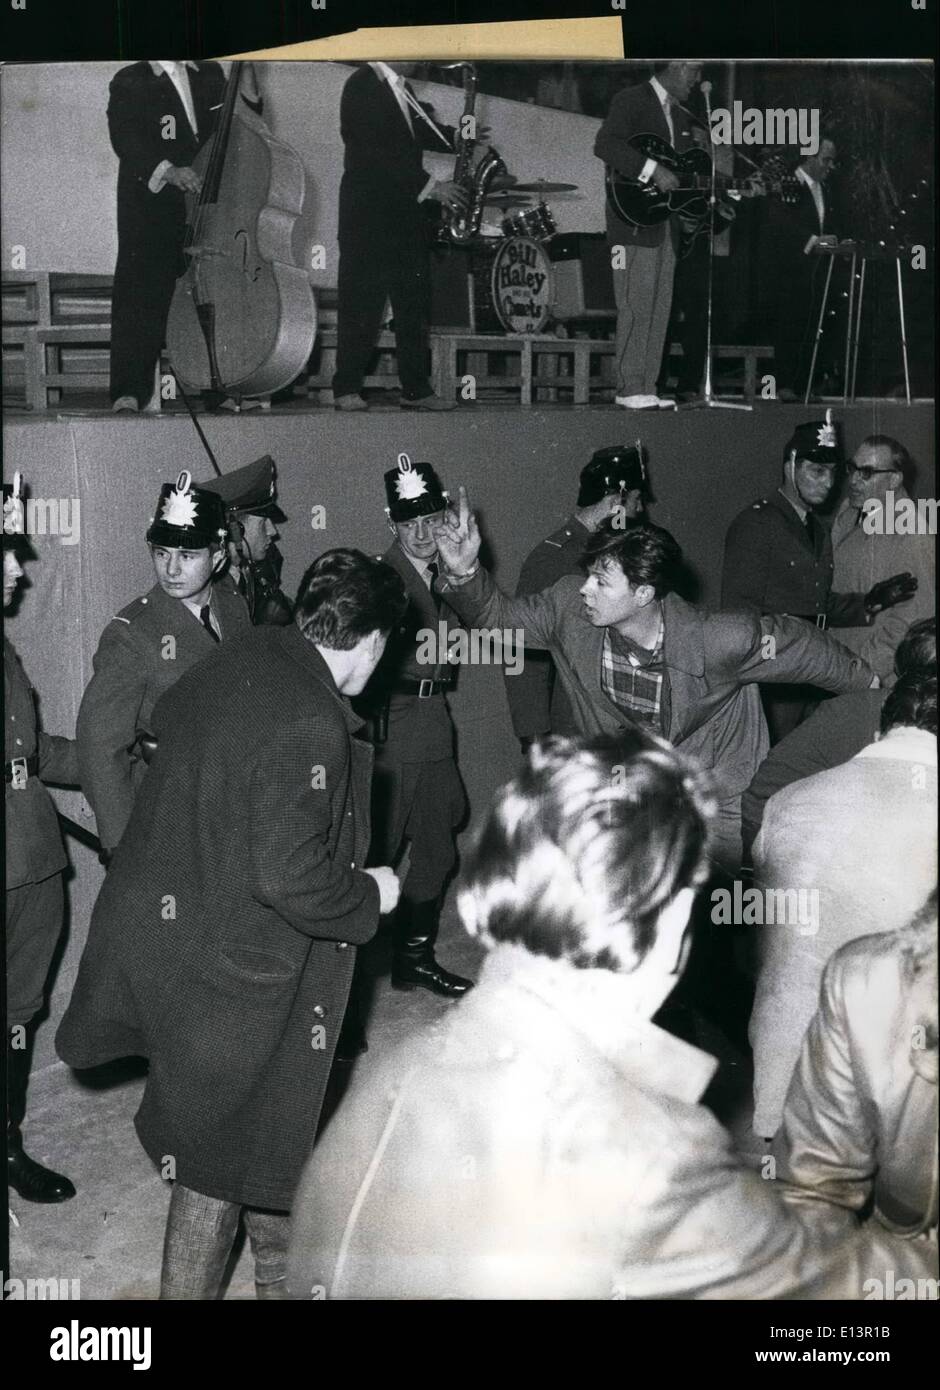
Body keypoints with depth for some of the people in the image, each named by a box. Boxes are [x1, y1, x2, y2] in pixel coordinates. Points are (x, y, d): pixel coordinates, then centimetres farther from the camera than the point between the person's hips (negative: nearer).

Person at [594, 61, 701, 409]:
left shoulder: (680, 116, 22)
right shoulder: (631, 100, -4)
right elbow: (605, 145, -20)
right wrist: (653, 170, -26)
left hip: (666, 226, 8)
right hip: (635, 222, -8)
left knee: (659, 310, 6)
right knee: (636, 308, -9)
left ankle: (646, 387, 10)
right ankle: (630, 390, -6)